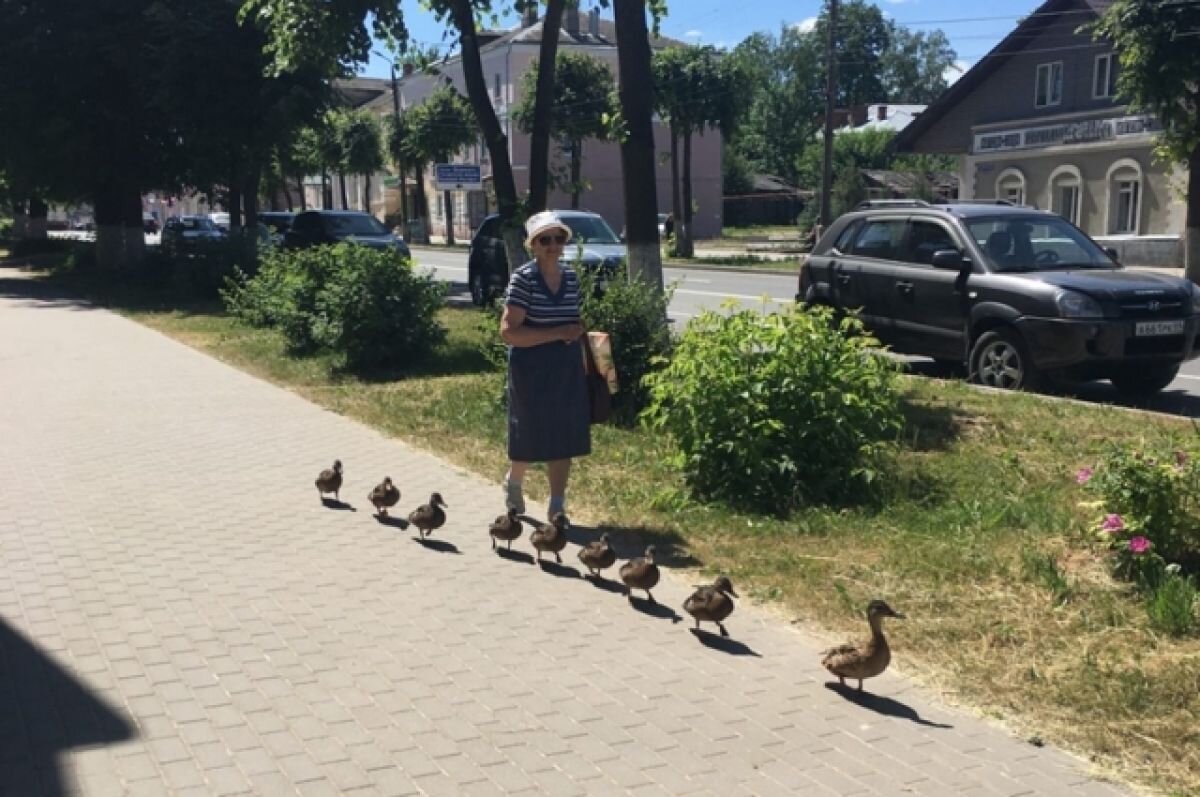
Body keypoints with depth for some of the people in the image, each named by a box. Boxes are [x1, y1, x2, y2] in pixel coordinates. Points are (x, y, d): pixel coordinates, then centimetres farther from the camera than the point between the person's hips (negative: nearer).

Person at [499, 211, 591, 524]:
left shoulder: (571, 277, 6)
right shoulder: (523, 278, -13)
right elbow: (508, 331, -21)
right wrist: (558, 334, -23)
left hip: (567, 369, 5)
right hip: (532, 370, -5)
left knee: (564, 438, 5)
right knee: (530, 437, 8)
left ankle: (557, 507, 15)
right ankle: (513, 482, 38)